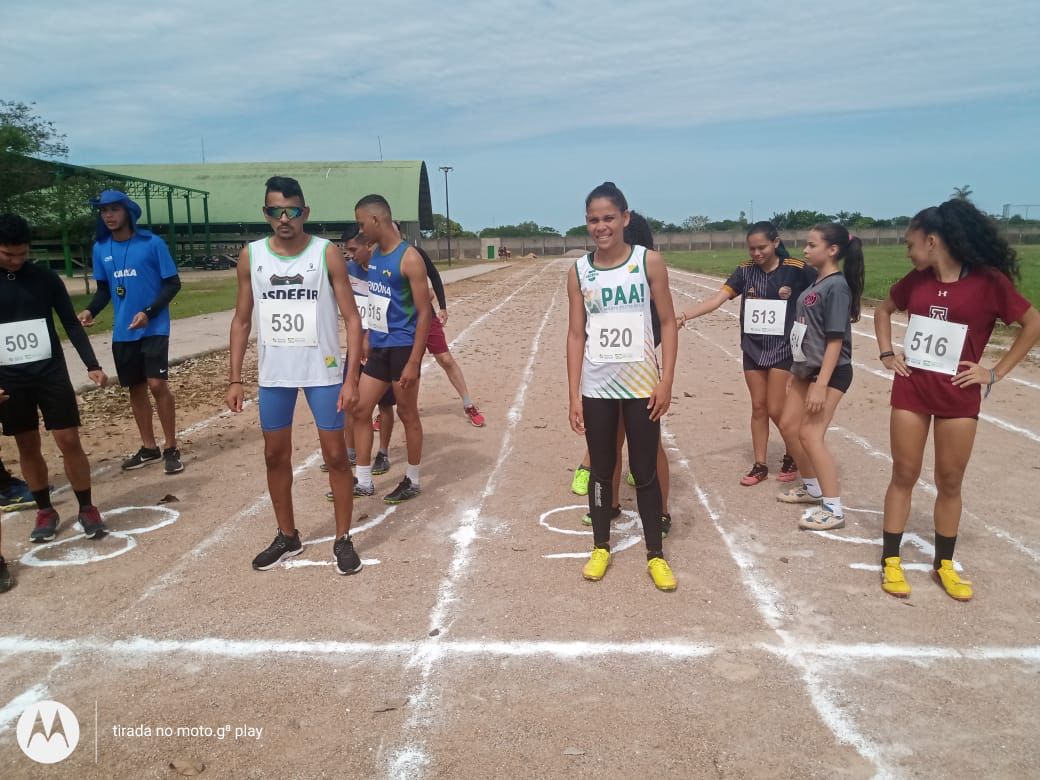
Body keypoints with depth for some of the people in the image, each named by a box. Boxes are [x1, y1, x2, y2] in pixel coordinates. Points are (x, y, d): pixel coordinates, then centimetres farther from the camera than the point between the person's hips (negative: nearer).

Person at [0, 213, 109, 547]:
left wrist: (92, 365, -7)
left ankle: (87, 509, 11)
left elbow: (71, 324, 2)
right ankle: (45, 511, 24)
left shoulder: (45, 278, -1)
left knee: (69, 441, -2)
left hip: (51, 373, -1)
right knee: (28, 446, 9)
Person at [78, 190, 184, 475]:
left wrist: (148, 312, -18)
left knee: (157, 385, -12)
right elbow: (104, 289, 14)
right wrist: (91, 310, -6)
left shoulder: (152, 243, -9)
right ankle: (149, 447, 23)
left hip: (154, 328, -5)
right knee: (135, 388, 11)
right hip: (122, 332, 5)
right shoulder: (100, 248, 5)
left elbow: (173, 284, -7)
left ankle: (171, 448, 2)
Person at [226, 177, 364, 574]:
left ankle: (343, 540, 16)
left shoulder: (327, 253, -7)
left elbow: (351, 318, -7)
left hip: (323, 371, -3)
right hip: (273, 373, 3)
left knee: (335, 453, 2)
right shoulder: (251, 256, 2)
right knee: (275, 455, 12)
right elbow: (241, 320, 8)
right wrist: (235, 379, 3)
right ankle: (287, 537, 30)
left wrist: (351, 378, -13)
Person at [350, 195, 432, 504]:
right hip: (379, 347, 8)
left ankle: (412, 481, 21)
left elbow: (424, 312, -18)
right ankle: (363, 482, 19)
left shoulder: (409, 258, -16)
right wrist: (368, 338, 19)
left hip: (402, 347, -8)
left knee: (407, 414, 5)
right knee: (359, 409, 8)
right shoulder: (373, 254, 8)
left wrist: (414, 362, -22)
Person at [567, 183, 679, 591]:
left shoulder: (648, 261, -3)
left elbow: (668, 322, -2)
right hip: (596, 386, 2)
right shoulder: (579, 271, 1)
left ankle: (656, 555, 22)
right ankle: (600, 548, 28)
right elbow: (576, 334, 2)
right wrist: (574, 396, -2)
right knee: (601, 470, 13)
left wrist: (666, 381, -9)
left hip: (641, 384, -2)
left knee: (645, 472, 7)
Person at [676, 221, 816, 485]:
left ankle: (792, 457, 23)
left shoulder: (796, 269, -11)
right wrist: (685, 315, -21)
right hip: (753, 349, 3)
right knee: (758, 407, 9)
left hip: (783, 349, -3)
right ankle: (760, 466, 20)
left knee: (776, 409, -3)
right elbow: (717, 298, -9)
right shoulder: (746, 270, -2)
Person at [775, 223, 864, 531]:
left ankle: (833, 509, -4)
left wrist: (821, 385, -25)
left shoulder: (837, 286, -17)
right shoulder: (816, 282, 9)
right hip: (806, 368, 10)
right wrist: (798, 368, 18)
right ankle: (812, 487, 31)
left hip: (830, 372, -10)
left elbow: (836, 339, -21)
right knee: (788, 426, 15)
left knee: (810, 435, -12)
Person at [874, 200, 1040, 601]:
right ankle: (891, 561, 16)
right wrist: (887, 353, 6)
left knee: (950, 481, 8)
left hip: (958, 395, -2)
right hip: (911, 389, 3)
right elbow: (883, 310, 19)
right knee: (904, 475, 7)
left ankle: (944, 564, 24)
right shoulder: (916, 281, 2)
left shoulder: (987, 281, -10)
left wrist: (995, 373, -7)